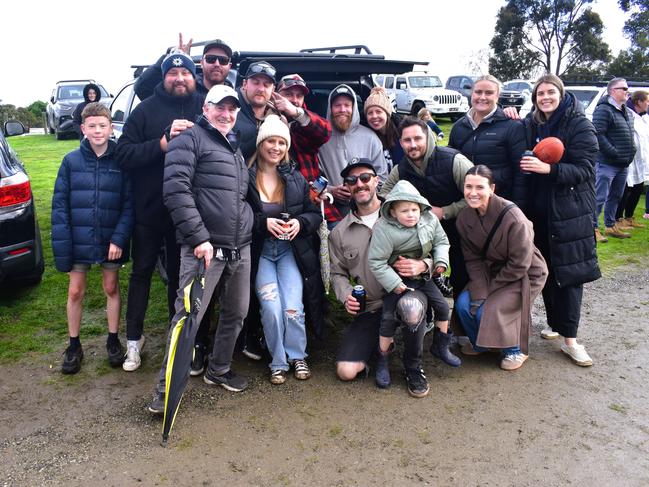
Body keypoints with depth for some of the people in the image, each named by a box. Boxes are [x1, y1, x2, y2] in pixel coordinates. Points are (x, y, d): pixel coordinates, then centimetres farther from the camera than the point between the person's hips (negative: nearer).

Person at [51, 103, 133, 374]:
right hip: (79, 241, 1)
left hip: (111, 241, -1)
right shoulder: (71, 161, -3)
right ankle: (74, 346, 28)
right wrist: (62, 246, -9)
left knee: (111, 288, 14)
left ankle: (113, 341, 31)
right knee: (75, 291, 10)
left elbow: (129, 204, -6)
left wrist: (119, 238, -15)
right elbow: (60, 205, -3)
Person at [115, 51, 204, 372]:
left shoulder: (204, 109, 1)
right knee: (141, 272, 11)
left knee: (180, 274, 13)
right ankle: (134, 338, 26)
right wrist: (162, 143, -22)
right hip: (149, 210, 0)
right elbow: (123, 154, -10)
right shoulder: (147, 110, -2)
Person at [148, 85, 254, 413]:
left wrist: (251, 228, 16)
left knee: (236, 313, 15)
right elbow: (176, 190, -13)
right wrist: (199, 237, -19)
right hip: (204, 247, -8)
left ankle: (218, 370, 34)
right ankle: (167, 389, 7)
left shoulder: (236, 147, 23)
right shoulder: (190, 139, -2)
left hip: (240, 248, 8)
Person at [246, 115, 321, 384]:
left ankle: (297, 355, 17)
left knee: (293, 308, -9)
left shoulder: (296, 178, 4)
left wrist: (300, 222, -11)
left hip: (290, 250, 2)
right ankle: (278, 362, 10)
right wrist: (264, 223, -19)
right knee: (271, 307, -13)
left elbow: (315, 214, 8)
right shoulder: (245, 177, -7)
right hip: (259, 251, -2)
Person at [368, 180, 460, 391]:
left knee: (442, 305, 9)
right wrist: (394, 284, -25)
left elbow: (441, 241, 6)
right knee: (389, 317, -10)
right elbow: (376, 262, -24)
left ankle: (441, 347, 33)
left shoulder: (430, 220, -9)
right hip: (397, 280, -5)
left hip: (422, 276, 5)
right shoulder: (384, 230, -26)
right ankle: (382, 361, 8)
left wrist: (441, 261, -11)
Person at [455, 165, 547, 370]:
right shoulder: (464, 217, -11)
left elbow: (519, 264, -23)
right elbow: (473, 259, -7)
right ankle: (479, 344, 16)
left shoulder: (513, 217, -30)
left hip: (525, 274, -5)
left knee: (488, 312, -20)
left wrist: (490, 289, -16)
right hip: (492, 270, 6)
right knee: (464, 304, -13)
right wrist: (479, 292, -19)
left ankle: (516, 350, 9)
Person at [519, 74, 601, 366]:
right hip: (538, 210, 4)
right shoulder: (530, 124, 8)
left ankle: (569, 339, 7)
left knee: (569, 273, -2)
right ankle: (554, 322, 28)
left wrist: (549, 168, -29)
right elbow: (523, 162, 15)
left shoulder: (579, 125, -6)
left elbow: (584, 169, -13)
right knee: (545, 270, 11)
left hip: (570, 211, -4)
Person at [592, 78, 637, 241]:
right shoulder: (604, 110, -11)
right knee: (600, 197, -6)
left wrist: (631, 151, 11)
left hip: (623, 164, 9)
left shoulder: (628, 112, 18)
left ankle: (610, 226, 27)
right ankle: (593, 228, 0)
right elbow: (598, 134, -20)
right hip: (607, 164, -9)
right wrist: (614, 152, -20)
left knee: (615, 197, 16)